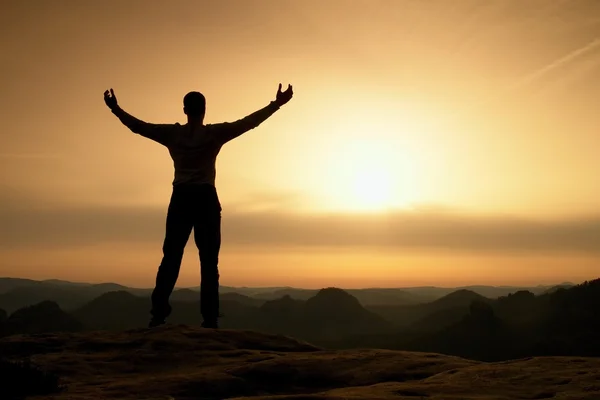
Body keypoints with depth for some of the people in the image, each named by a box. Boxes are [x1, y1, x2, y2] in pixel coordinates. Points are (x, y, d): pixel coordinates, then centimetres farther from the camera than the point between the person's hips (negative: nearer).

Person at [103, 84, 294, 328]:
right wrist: (276, 104, 4)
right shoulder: (215, 133, -1)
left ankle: (159, 315, -4)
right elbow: (250, 122, -2)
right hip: (206, 200, -2)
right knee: (209, 263, -1)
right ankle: (209, 320, -5)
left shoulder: (172, 133, 4)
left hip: (181, 200, 2)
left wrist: (115, 108, 22)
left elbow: (138, 126, 9)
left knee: (170, 259, 4)